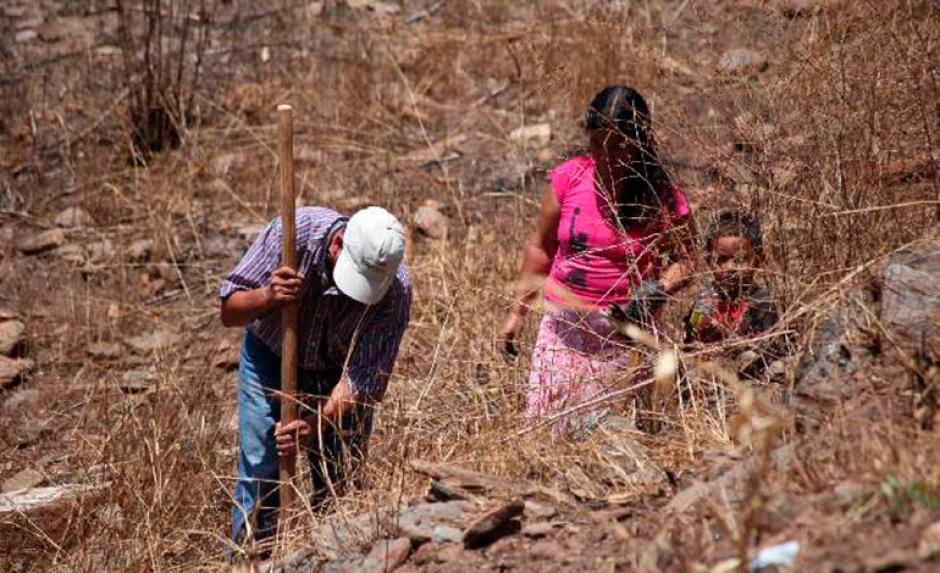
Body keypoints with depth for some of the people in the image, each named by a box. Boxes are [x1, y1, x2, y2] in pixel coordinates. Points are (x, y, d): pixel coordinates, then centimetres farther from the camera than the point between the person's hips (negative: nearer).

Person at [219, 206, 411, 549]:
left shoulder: (395, 291, -31)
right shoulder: (295, 232, -32)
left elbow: (362, 377, -29)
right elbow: (229, 312, -21)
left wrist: (318, 424, -44)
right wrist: (268, 297, -42)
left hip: (335, 371, 0)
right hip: (271, 356, 0)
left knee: (340, 481, -2)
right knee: (261, 474, -8)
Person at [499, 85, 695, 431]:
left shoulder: (662, 198, -9)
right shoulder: (569, 179, -3)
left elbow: (684, 260, 2)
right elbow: (540, 247, 9)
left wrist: (659, 291, -18)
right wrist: (518, 312, 10)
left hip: (624, 335, -3)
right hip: (563, 325, 3)